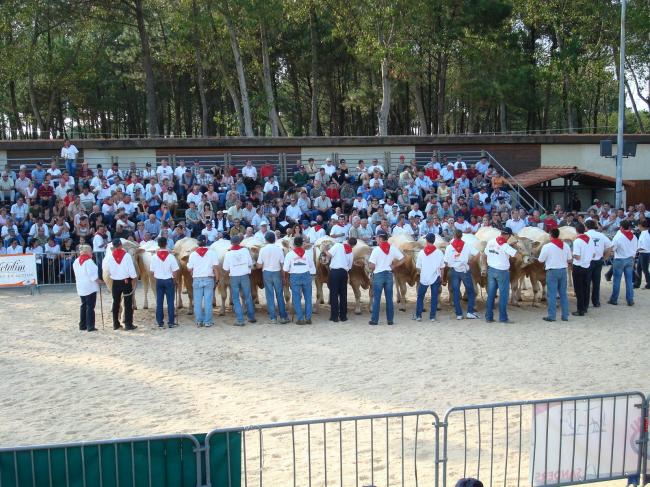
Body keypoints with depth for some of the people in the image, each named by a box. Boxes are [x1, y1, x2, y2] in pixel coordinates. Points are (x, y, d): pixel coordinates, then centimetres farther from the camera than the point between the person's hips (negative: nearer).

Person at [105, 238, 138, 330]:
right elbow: (131, 269, -10)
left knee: (116, 303, 12)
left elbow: (108, 270, 2)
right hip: (126, 281, -2)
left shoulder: (109, 256, -5)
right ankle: (128, 324, 2)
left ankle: (115, 324, 17)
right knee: (128, 303, 3)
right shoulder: (126, 255, -11)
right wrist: (135, 281, -1)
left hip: (115, 282, 2)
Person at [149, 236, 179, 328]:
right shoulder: (171, 257, -12)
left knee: (159, 302, 9)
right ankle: (171, 322, 5)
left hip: (159, 281, 2)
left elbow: (152, 271, -1)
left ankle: (160, 322, 12)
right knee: (170, 302, 4)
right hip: (169, 280, -2)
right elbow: (175, 271, -10)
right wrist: (174, 280, 6)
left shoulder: (154, 257, -6)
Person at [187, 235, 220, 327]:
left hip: (197, 280, 1)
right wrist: (217, 279, 3)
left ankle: (199, 321, 11)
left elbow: (190, 269, 0)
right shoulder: (211, 253, -5)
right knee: (208, 302, 3)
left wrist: (188, 262, 20)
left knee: (197, 302, 9)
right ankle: (207, 322, 4)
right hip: (209, 279, -1)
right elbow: (216, 267, -6)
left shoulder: (193, 254, -2)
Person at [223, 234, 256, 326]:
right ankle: (251, 317, 20)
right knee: (248, 297, 14)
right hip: (245, 276, 2)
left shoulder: (228, 253, -8)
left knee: (236, 299, 5)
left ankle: (240, 320, 1)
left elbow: (226, 269, -4)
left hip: (234, 277, -1)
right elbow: (250, 264, 2)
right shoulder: (245, 250, -5)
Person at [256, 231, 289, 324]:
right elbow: (282, 264, -6)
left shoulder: (263, 249, -9)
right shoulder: (279, 249, -8)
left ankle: (273, 318, 8)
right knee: (279, 295, 11)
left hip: (266, 273, 0)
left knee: (270, 295, 7)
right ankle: (283, 317, 13)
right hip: (277, 273, 0)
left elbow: (259, 266, -8)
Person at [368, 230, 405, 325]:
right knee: (389, 298, 9)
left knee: (376, 299, 3)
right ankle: (390, 320, 12)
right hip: (389, 274, 3)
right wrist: (394, 266, 8)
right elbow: (403, 259, 2)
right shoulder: (393, 248, 0)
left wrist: (372, 270, 7)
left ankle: (374, 320, 6)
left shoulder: (376, 249, -12)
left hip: (378, 275, -3)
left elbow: (372, 266, -14)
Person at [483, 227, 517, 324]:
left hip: (491, 270, 6)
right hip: (502, 271, -6)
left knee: (491, 294, 10)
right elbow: (518, 254, -18)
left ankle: (489, 317, 12)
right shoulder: (505, 246, -16)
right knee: (503, 295, 3)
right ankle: (503, 318, 5)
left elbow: (484, 256, 9)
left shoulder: (490, 242, 2)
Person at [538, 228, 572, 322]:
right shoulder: (566, 246, 2)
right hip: (563, 271, 4)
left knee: (552, 294, 1)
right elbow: (569, 260, 8)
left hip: (552, 271, -4)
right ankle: (565, 316, 15)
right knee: (563, 294, 12)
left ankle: (551, 316, 2)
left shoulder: (547, 247, -12)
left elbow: (541, 260, -5)